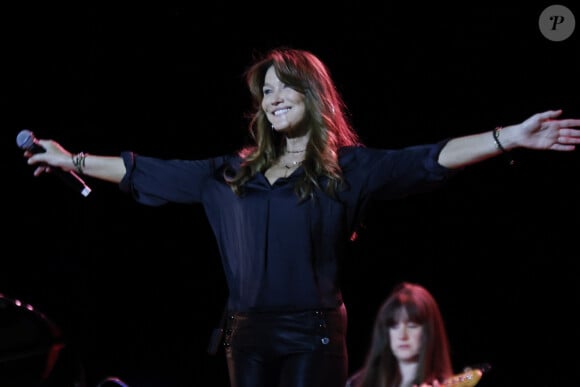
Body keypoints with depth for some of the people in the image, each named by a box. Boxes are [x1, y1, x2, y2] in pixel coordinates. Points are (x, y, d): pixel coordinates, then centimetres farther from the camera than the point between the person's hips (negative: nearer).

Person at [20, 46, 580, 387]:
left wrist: (511, 138, -21)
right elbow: (152, 174, 19)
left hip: (313, 334, -4)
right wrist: (73, 161, 20)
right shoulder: (232, 172, 13)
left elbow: (431, 161, -10)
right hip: (247, 334, 4)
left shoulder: (348, 167, 1)